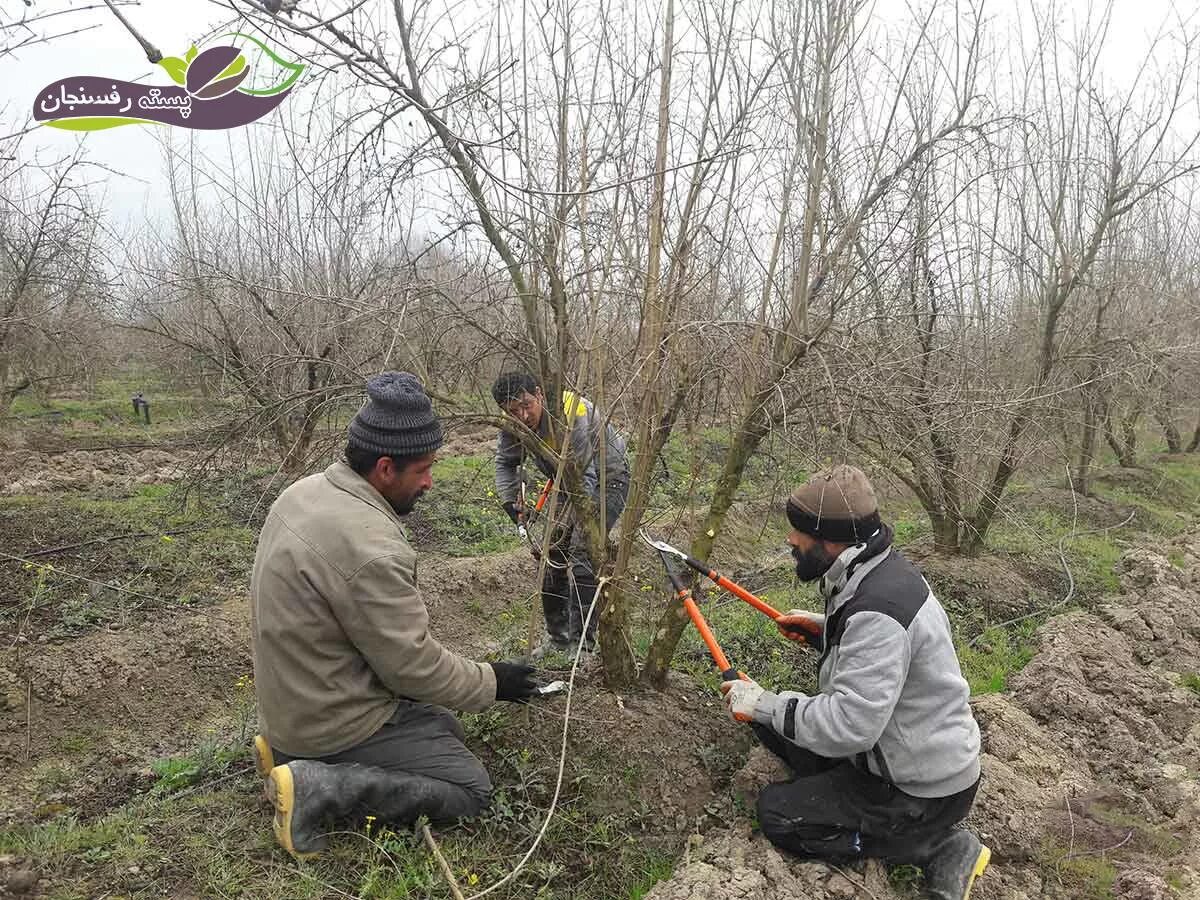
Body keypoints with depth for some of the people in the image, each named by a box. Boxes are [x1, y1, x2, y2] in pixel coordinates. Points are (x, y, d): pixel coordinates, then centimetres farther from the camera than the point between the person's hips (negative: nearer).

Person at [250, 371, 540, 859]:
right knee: (471, 788, -1)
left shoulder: (306, 490, -2)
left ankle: (291, 747, 12)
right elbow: (414, 667, -23)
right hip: (335, 720, -9)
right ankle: (319, 786, -8)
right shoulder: (370, 546, -31)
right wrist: (492, 681, -6)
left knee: (442, 727, 22)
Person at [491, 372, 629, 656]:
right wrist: (509, 501, -6)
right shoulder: (514, 426, -13)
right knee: (554, 554, 7)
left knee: (582, 554, -20)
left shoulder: (571, 414, -36)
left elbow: (585, 474, -35)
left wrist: (572, 525, -39)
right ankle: (557, 636, 22)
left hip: (608, 478, -7)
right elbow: (505, 462, 6)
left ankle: (582, 644, -15)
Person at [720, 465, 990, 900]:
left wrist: (767, 705, -23)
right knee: (775, 721, 9)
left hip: (923, 793, -9)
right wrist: (824, 629, 7)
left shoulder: (876, 611, -33)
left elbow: (849, 725, -34)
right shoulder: (883, 567, -2)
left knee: (775, 814, -3)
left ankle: (933, 847, 1)